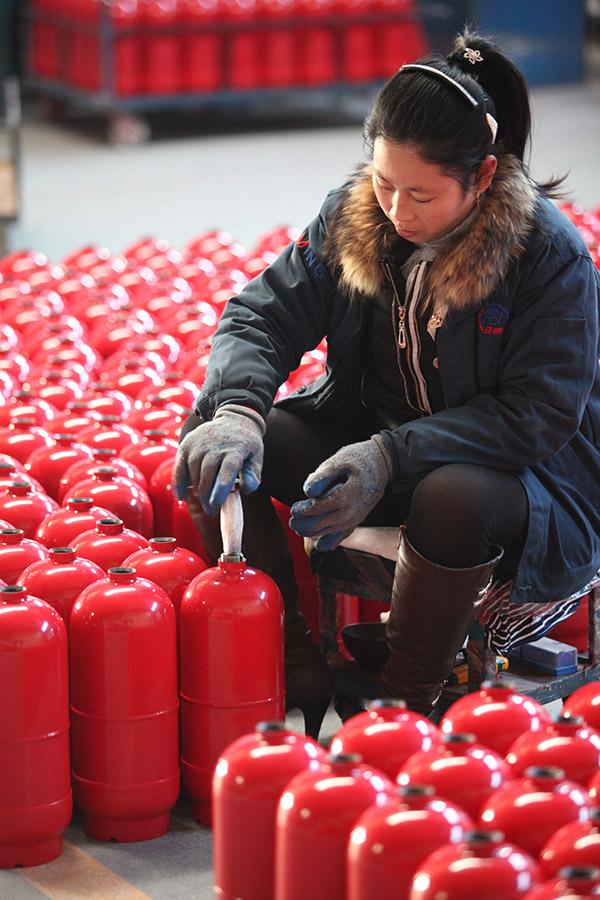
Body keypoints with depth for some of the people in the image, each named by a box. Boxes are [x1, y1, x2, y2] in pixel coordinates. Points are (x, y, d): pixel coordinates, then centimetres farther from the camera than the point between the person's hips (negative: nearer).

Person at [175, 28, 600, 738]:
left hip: (517, 468, -5)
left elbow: (540, 414, -21)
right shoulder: (352, 216, -5)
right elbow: (263, 314, -5)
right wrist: (237, 409, -28)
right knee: (211, 442, -15)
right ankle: (297, 681, -9)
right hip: (370, 435, 5)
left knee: (454, 499, -41)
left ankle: (402, 707, -16)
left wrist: (391, 458, -31)